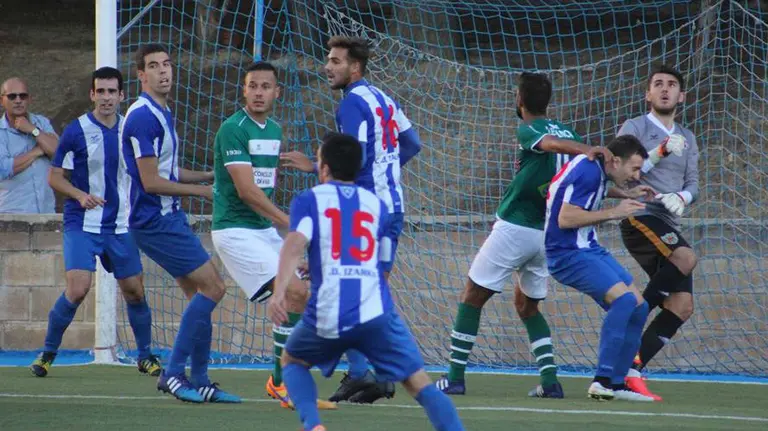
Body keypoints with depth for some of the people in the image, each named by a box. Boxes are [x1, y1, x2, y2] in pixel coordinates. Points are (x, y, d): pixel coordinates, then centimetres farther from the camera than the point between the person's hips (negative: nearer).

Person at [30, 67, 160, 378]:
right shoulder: (76, 131, -8)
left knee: (134, 292, 5)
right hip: (81, 224, -4)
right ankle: (48, 353, 0)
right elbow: (55, 177, -3)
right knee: (77, 289, -17)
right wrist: (81, 195, -19)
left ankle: (146, 356, 24)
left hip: (120, 227, 4)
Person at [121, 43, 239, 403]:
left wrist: (214, 176, 17)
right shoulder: (143, 117, -16)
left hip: (169, 217, 10)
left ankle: (199, 382, 15)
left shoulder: (163, 114, 16)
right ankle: (173, 372, -10)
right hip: (155, 221, -10)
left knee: (200, 294, 10)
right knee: (212, 287, -13)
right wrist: (202, 190, -11)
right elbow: (151, 181, -19)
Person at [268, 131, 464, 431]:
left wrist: (279, 292, -23)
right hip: (376, 313, 1)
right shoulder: (377, 205, 18)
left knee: (292, 361, 26)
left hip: (327, 316, -1)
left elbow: (295, 243, -10)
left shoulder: (309, 199, 9)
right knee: (420, 383, 1)